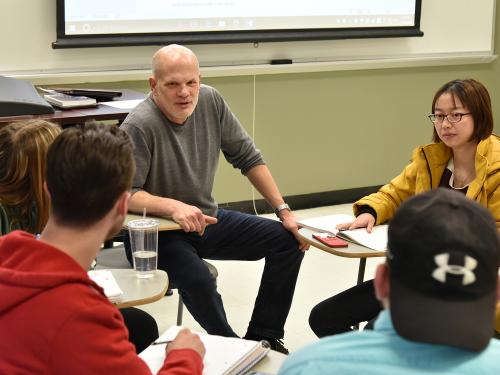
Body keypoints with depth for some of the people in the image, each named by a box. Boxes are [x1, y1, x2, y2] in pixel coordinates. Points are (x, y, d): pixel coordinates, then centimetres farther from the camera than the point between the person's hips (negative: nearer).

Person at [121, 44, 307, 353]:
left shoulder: (211, 101, -5)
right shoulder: (139, 126, -24)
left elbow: (248, 158, 3)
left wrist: (284, 211, 0)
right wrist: (174, 207, -42)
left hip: (207, 220, 7)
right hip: (158, 234, -7)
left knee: (288, 239, -2)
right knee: (198, 281, -35)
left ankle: (261, 337, 7)